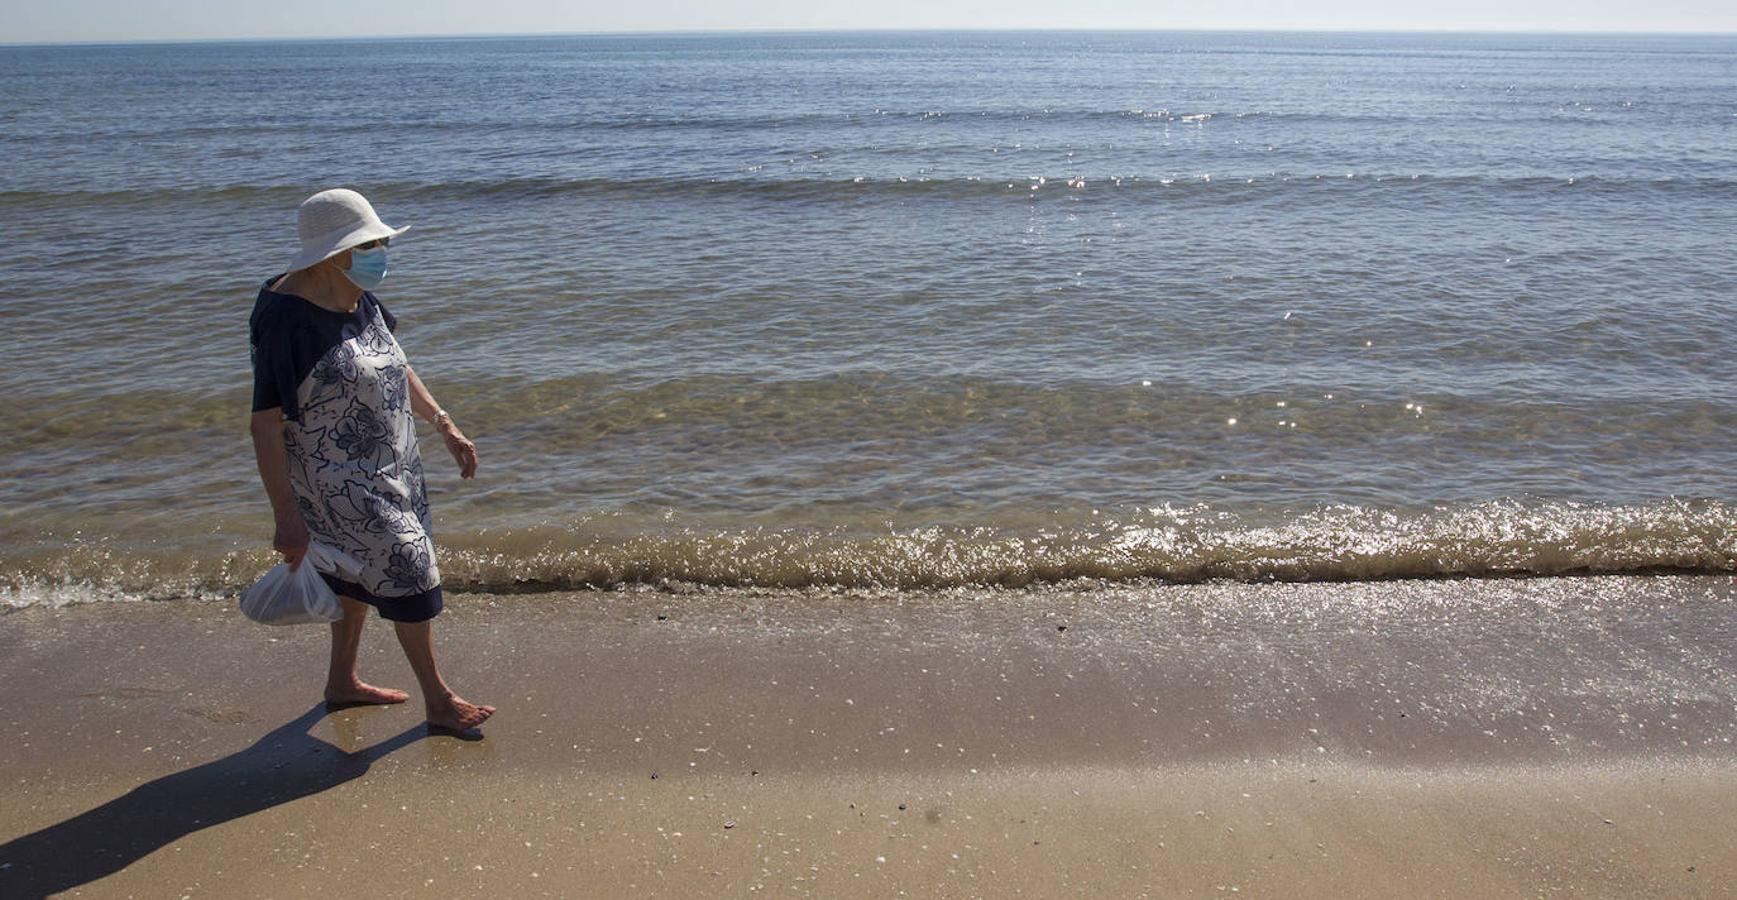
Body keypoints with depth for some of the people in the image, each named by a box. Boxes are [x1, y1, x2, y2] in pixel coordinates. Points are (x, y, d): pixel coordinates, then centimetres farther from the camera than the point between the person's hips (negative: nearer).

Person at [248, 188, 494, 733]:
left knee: (361, 571, 21)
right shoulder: (287, 319, -24)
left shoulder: (359, 300, 3)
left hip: (384, 469, 9)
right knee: (408, 570, -6)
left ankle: (342, 682, 41)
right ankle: (438, 703, 9)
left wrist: (444, 425, 12)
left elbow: (395, 367, 19)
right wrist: (287, 518, -25)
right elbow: (266, 424, -24)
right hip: (334, 482, -9)